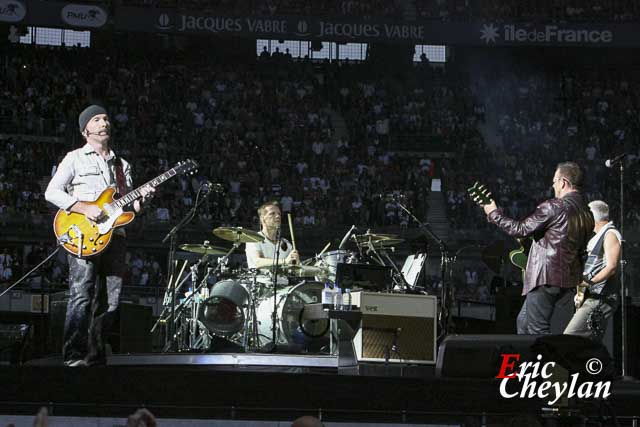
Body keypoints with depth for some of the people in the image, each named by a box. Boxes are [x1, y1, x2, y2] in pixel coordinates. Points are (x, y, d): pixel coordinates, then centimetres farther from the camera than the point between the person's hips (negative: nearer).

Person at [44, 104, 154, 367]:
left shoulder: (121, 165, 22)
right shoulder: (75, 159, 6)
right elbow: (52, 192, -3)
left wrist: (141, 198, -2)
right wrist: (84, 208, -14)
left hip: (114, 235, 5)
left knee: (108, 302, 2)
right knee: (81, 297, -15)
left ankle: (96, 357, 8)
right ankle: (74, 356, -15)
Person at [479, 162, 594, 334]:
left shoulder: (553, 207, -15)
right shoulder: (587, 214, 11)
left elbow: (521, 229, -11)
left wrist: (494, 214, 2)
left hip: (546, 277, -9)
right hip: (568, 279, 9)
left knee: (538, 331, -5)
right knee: (523, 321, 20)